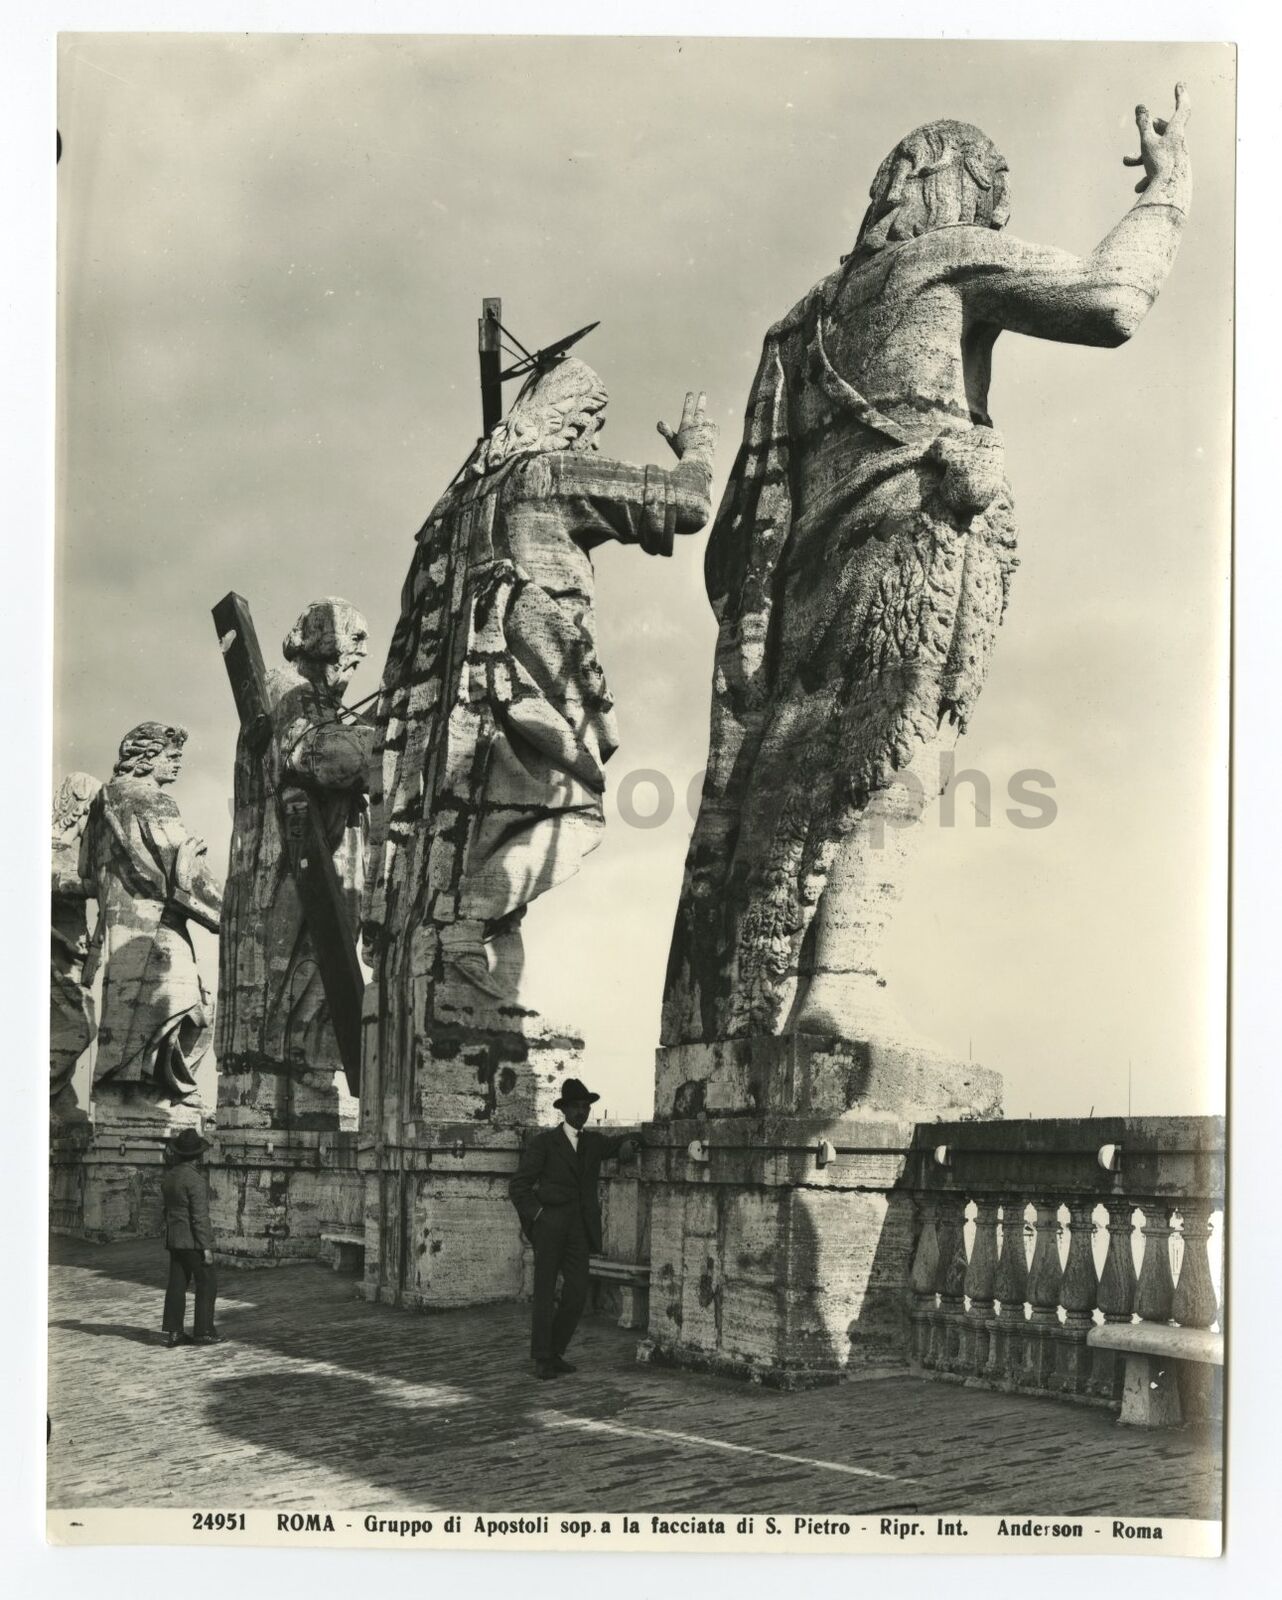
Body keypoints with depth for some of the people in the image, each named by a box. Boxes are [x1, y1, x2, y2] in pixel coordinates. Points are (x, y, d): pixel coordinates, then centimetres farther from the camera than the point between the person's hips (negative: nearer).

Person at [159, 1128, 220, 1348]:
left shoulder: (168, 1177, 8)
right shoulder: (195, 1179, -18)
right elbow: (199, 1216, -20)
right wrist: (206, 1247, -17)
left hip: (174, 1239, 8)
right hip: (193, 1240, -8)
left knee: (177, 1285, 8)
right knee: (207, 1283, 1)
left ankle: (172, 1333, 7)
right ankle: (203, 1331, 2)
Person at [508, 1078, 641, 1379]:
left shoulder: (595, 1142, 17)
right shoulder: (544, 1142, 2)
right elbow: (519, 1185, 1)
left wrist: (629, 1142, -2)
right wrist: (536, 1215, -9)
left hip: (579, 1229, 4)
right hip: (549, 1226, -4)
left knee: (577, 1293, -1)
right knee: (545, 1293, -2)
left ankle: (555, 1352, 15)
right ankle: (541, 1359, 5)